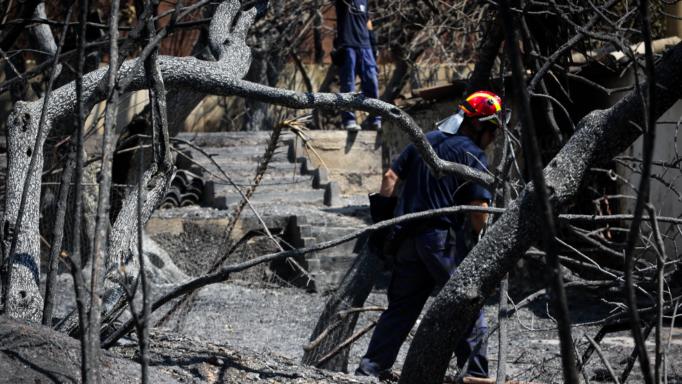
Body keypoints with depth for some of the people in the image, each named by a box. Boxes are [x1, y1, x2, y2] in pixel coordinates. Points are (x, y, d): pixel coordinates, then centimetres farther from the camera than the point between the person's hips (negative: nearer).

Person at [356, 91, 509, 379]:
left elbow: (391, 177, 13)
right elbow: (479, 210, -13)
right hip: (445, 241, -7)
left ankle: (370, 367, 11)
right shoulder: (473, 154, -7)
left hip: (408, 237, 7)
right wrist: (477, 235, 3)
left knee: (401, 307, 14)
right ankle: (475, 372, 0)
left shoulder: (424, 141, 13)